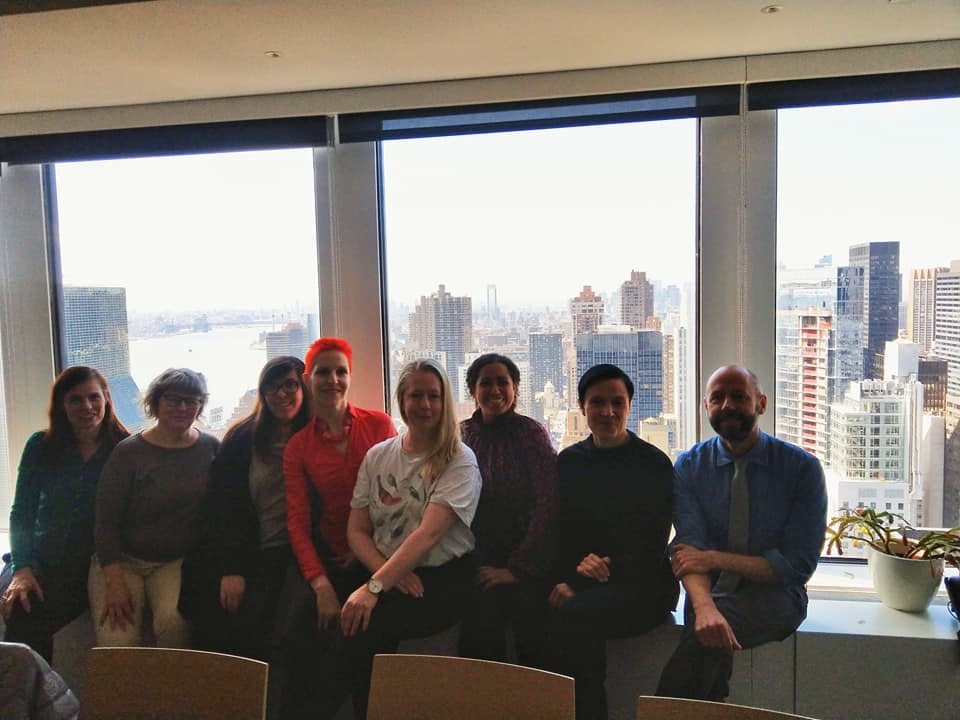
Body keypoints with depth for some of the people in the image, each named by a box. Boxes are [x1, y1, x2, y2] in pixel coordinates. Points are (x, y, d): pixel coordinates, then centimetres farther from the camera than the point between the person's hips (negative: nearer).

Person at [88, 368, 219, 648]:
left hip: (178, 562, 1)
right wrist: (114, 584, -13)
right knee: (117, 641, -20)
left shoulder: (211, 448, 1)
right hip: (122, 559, 0)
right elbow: (105, 522, -6)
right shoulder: (128, 452, -5)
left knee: (173, 621, -27)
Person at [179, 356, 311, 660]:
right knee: (213, 627, -16)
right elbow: (223, 506, 3)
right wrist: (230, 569, -7)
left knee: (249, 627, -21)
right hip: (246, 553, 2)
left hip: (289, 555, -2)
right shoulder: (241, 438, 8)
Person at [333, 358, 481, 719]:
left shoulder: (460, 462, -4)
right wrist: (388, 573, -11)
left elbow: (428, 533, -17)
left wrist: (375, 586, -27)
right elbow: (356, 531, 7)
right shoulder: (377, 456, 11)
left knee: (369, 620, -29)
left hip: (443, 579, -4)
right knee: (350, 618, -27)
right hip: (387, 576, 4)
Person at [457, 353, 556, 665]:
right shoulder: (461, 435, 7)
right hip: (477, 561, 2)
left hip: (526, 560, -1)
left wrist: (518, 568, -12)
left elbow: (548, 503, -7)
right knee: (482, 608, -21)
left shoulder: (531, 432, -1)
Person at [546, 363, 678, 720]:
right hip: (576, 585, 4)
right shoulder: (569, 460, 12)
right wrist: (559, 583, -11)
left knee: (571, 615, -31)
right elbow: (557, 533, 10)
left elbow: (648, 551, -8)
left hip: (641, 586, -4)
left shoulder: (654, 464, -2)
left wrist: (579, 586, -16)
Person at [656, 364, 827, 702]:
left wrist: (715, 558, -15)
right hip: (714, 593, 2)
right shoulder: (689, 466, 2)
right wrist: (704, 607, -31)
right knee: (708, 628, -33)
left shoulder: (803, 467, -4)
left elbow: (798, 565, -8)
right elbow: (690, 550, -10)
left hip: (774, 597, -1)